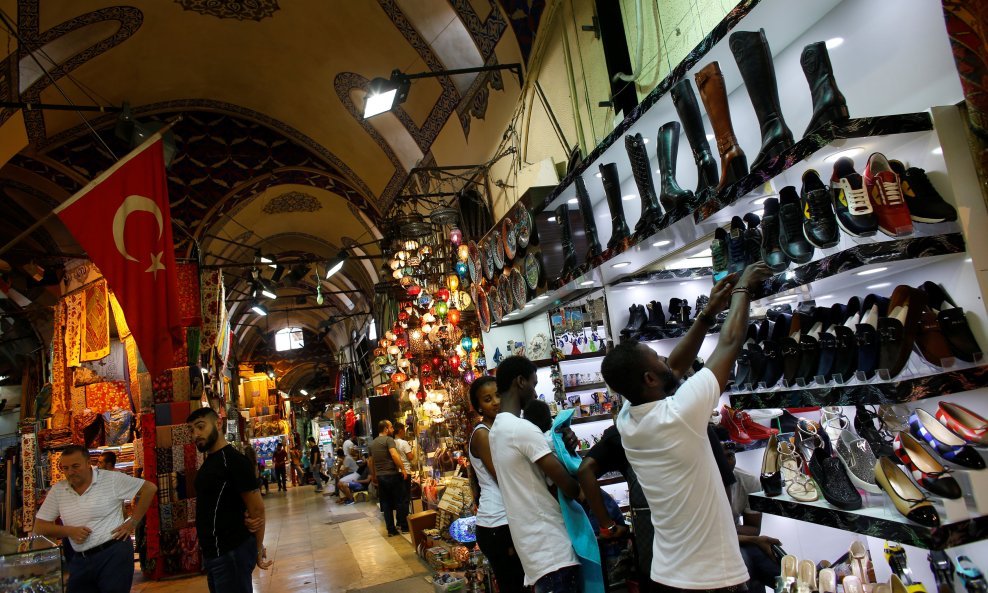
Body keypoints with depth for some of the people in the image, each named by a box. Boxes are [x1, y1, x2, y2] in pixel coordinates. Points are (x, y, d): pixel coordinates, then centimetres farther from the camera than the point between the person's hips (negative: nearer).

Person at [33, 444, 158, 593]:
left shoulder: (111, 479, -7)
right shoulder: (58, 490, 5)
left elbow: (149, 488, -5)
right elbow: (39, 527, 9)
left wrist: (132, 522, -6)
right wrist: (69, 531, -9)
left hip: (113, 554, -4)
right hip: (80, 560, 5)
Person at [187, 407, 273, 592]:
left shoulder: (233, 460, -17)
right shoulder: (209, 462, 12)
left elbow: (257, 509, -18)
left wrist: (258, 551, -9)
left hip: (231, 553, -9)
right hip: (212, 552, 9)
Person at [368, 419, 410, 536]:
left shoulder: (372, 443, 14)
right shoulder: (389, 440, -10)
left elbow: (371, 462, 21)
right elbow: (394, 455, -25)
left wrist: (373, 476, 30)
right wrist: (403, 469, -20)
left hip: (380, 477, 7)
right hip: (392, 475, -7)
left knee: (386, 503, 10)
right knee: (399, 502, 5)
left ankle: (391, 529, 12)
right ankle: (403, 526, 12)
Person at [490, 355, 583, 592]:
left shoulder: (497, 428, 12)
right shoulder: (523, 428, -18)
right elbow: (568, 486, -16)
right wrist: (582, 492, 4)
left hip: (531, 538, 9)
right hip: (548, 544, -9)